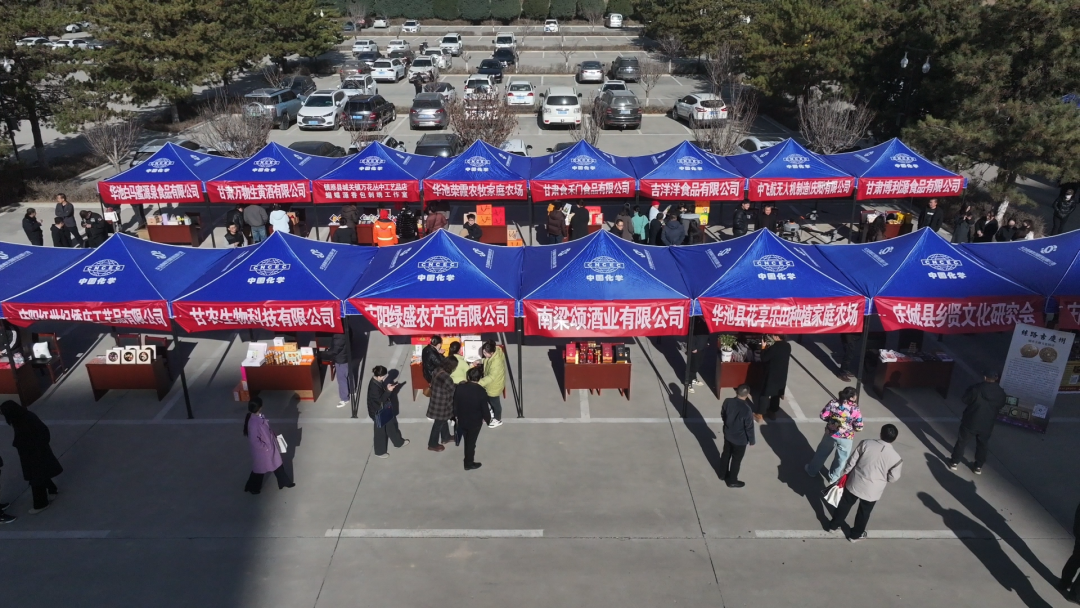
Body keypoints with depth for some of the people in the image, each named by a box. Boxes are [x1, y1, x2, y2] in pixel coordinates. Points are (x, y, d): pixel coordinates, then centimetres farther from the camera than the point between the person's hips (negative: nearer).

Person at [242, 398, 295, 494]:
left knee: (277, 464, 22)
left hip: (270, 446, 9)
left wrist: (273, 434, 7)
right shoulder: (253, 422, -35)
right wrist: (265, 447, -20)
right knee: (260, 468, 14)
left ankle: (284, 483, 40)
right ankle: (253, 488, 38)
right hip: (262, 450, -9)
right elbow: (254, 441, -30)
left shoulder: (259, 416, -6)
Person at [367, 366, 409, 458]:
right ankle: (379, 452, 31)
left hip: (385, 409, 9)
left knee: (391, 425, 27)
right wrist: (388, 391, -33)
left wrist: (387, 387, -8)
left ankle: (399, 442, 49)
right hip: (378, 412, -9)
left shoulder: (378, 381, -6)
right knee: (380, 432, 11)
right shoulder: (374, 387, -34)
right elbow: (380, 399, -29)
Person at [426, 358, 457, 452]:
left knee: (444, 420, 29)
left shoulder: (437, 371, -9)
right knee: (439, 424, 14)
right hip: (441, 406, -8)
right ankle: (433, 445, 34)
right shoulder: (447, 379, -34)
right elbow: (452, 395, -21)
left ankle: (446, 437, 52)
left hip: (435, 401, 8)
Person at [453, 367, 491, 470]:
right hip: (475, 422, -4)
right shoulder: (481, 392, -27)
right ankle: (469, 463, 29)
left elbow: (455, 404, -4)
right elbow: (484, 409, -17)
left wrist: (456, 415, 14)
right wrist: (488, 419, 2)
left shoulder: (459, 388, -17)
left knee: (466, 439, 30)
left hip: (462, 419, 4)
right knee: (471, 442, 14)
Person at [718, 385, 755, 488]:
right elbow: (749, 427, -21)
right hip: (740, 439, -5)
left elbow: (722, 415, 2)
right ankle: (732, 481, 33)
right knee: (736, 460, 15)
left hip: (727, 434, 5)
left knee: (726, 454, 26)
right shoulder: (747, 410, -33)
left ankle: (723, 474, 46)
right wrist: (751, 440, -4)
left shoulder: (727, 401, -16)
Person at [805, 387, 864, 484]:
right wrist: (850, 426, 5)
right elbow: (859, 428, -15)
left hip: (830, 434, 2)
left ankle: (812, 470, 41)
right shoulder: (856, 409, -20)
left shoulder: (833, 403, -15)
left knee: (822, 452, 24)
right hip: (845, 438, -2)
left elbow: (823, 416, -9)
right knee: (841, 458, 23)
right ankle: (833, 478, 39)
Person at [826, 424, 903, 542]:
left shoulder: (866, 443, -14)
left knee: (844, 505, 23)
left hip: (854, 483, 1)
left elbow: (852, 460, -6)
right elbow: (893, 478, -5)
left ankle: (833, 525, 39)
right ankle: (856, 534, 41)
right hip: (872, 491, -1)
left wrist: (845, 473, 8)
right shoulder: (896, 458, -17)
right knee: (864, 512, 23)